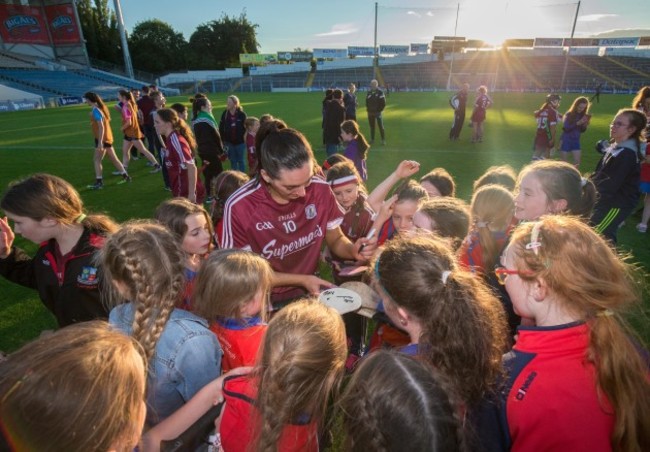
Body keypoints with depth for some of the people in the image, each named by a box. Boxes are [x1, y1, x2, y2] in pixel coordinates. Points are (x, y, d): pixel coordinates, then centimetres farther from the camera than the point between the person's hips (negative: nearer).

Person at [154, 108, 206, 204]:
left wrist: (192, 193, -25)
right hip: (182, 192, 9)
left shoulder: (175, 140, -20)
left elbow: (191, 167, -27)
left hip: (188, 194, -9)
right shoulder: (171, 139, 8)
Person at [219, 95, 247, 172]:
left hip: (240, 142, -3)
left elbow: (246, 127, -7)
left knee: (241, 161, 10)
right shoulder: (225, 114, -1)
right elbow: (221, 128, 2)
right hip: (229, 142, 3)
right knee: (233, 161, 13)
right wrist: (223, 140, -2)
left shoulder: (241, 114, -10)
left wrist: (244, 139, -11)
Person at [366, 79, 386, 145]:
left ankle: (383, 140, 1)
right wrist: (368, 109, 5)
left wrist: (379, 110, -11)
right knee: (372, 127, 10)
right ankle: (372, 139, 18)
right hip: (370, 112, 5)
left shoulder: (380, 92, -6)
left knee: (381, 126, -4)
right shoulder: (369, 92, 8)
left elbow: (383, 103, -8)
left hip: (378, 112, -5)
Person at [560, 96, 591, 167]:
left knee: (577, 162, -5)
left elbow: (582, 131, 5)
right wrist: (577, 123, -27)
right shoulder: (568, 114, -9)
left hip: (576, 141, 4)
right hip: (566, 140, -3)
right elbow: (566, 128, -16)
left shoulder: (583, 116, 2)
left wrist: (585, 124, -15)